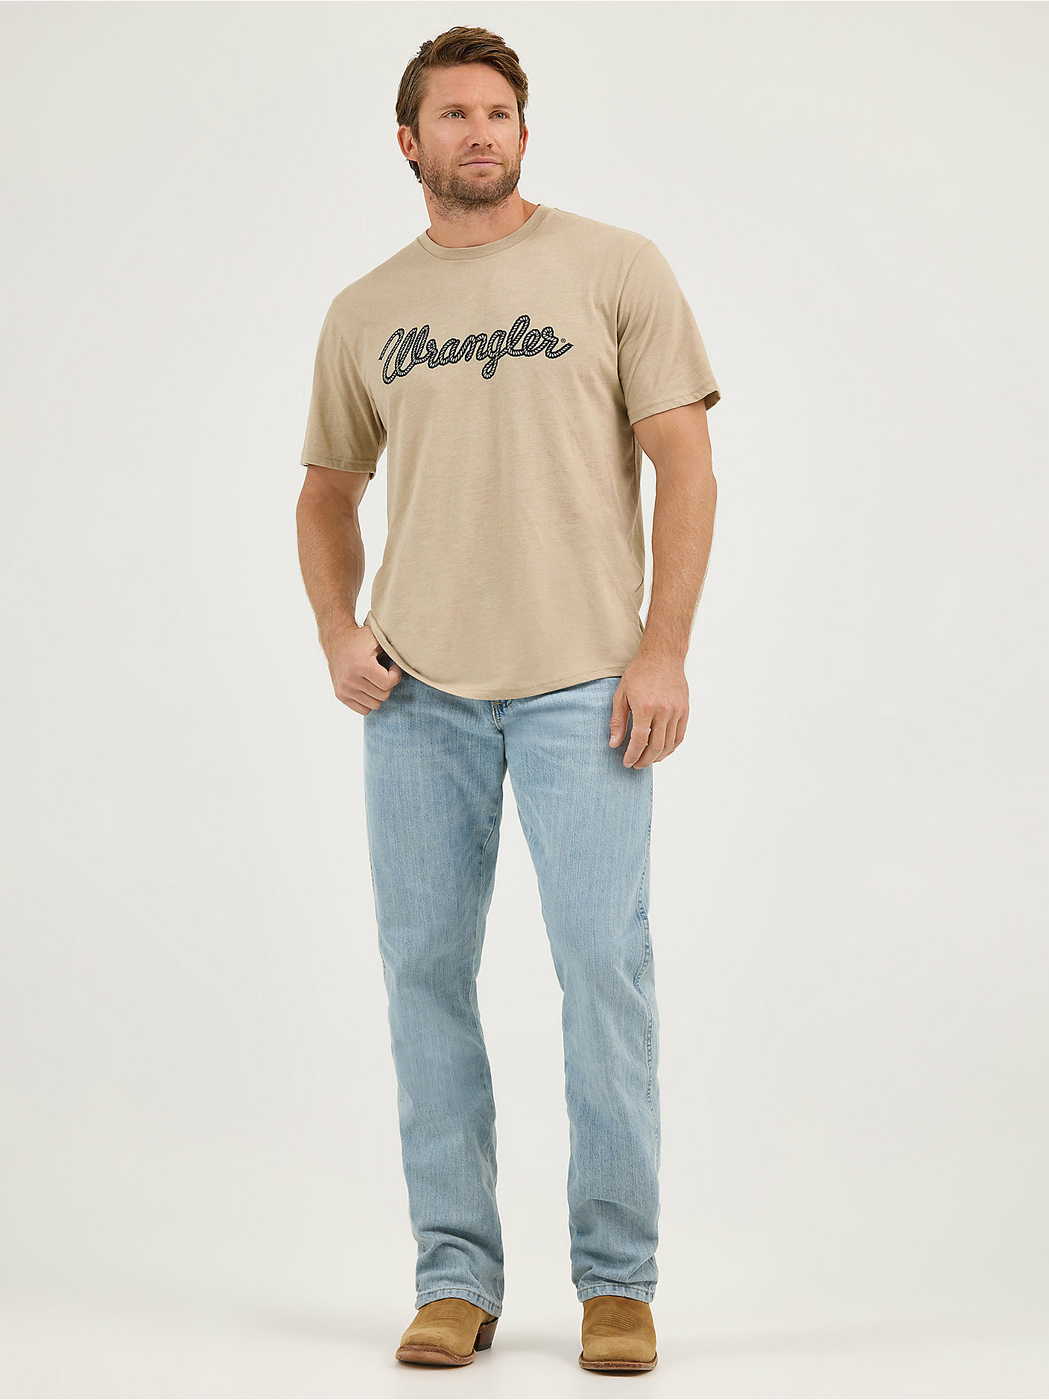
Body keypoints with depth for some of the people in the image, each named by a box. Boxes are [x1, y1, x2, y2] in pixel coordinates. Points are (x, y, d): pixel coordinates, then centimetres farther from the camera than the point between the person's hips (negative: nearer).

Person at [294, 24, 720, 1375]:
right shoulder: (364, 313, 13)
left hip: (581, 682, -3)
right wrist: (338, 633, 6)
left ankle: (617, 1278, 7)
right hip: (418, 690, 3)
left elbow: (686, 465, 0)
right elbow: (326, 492, 23)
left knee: (604, 963, -6)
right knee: (425, 971, 4)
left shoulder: (616, 269, 4)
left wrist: (663, 652, -9)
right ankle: (455, 1276, 15)